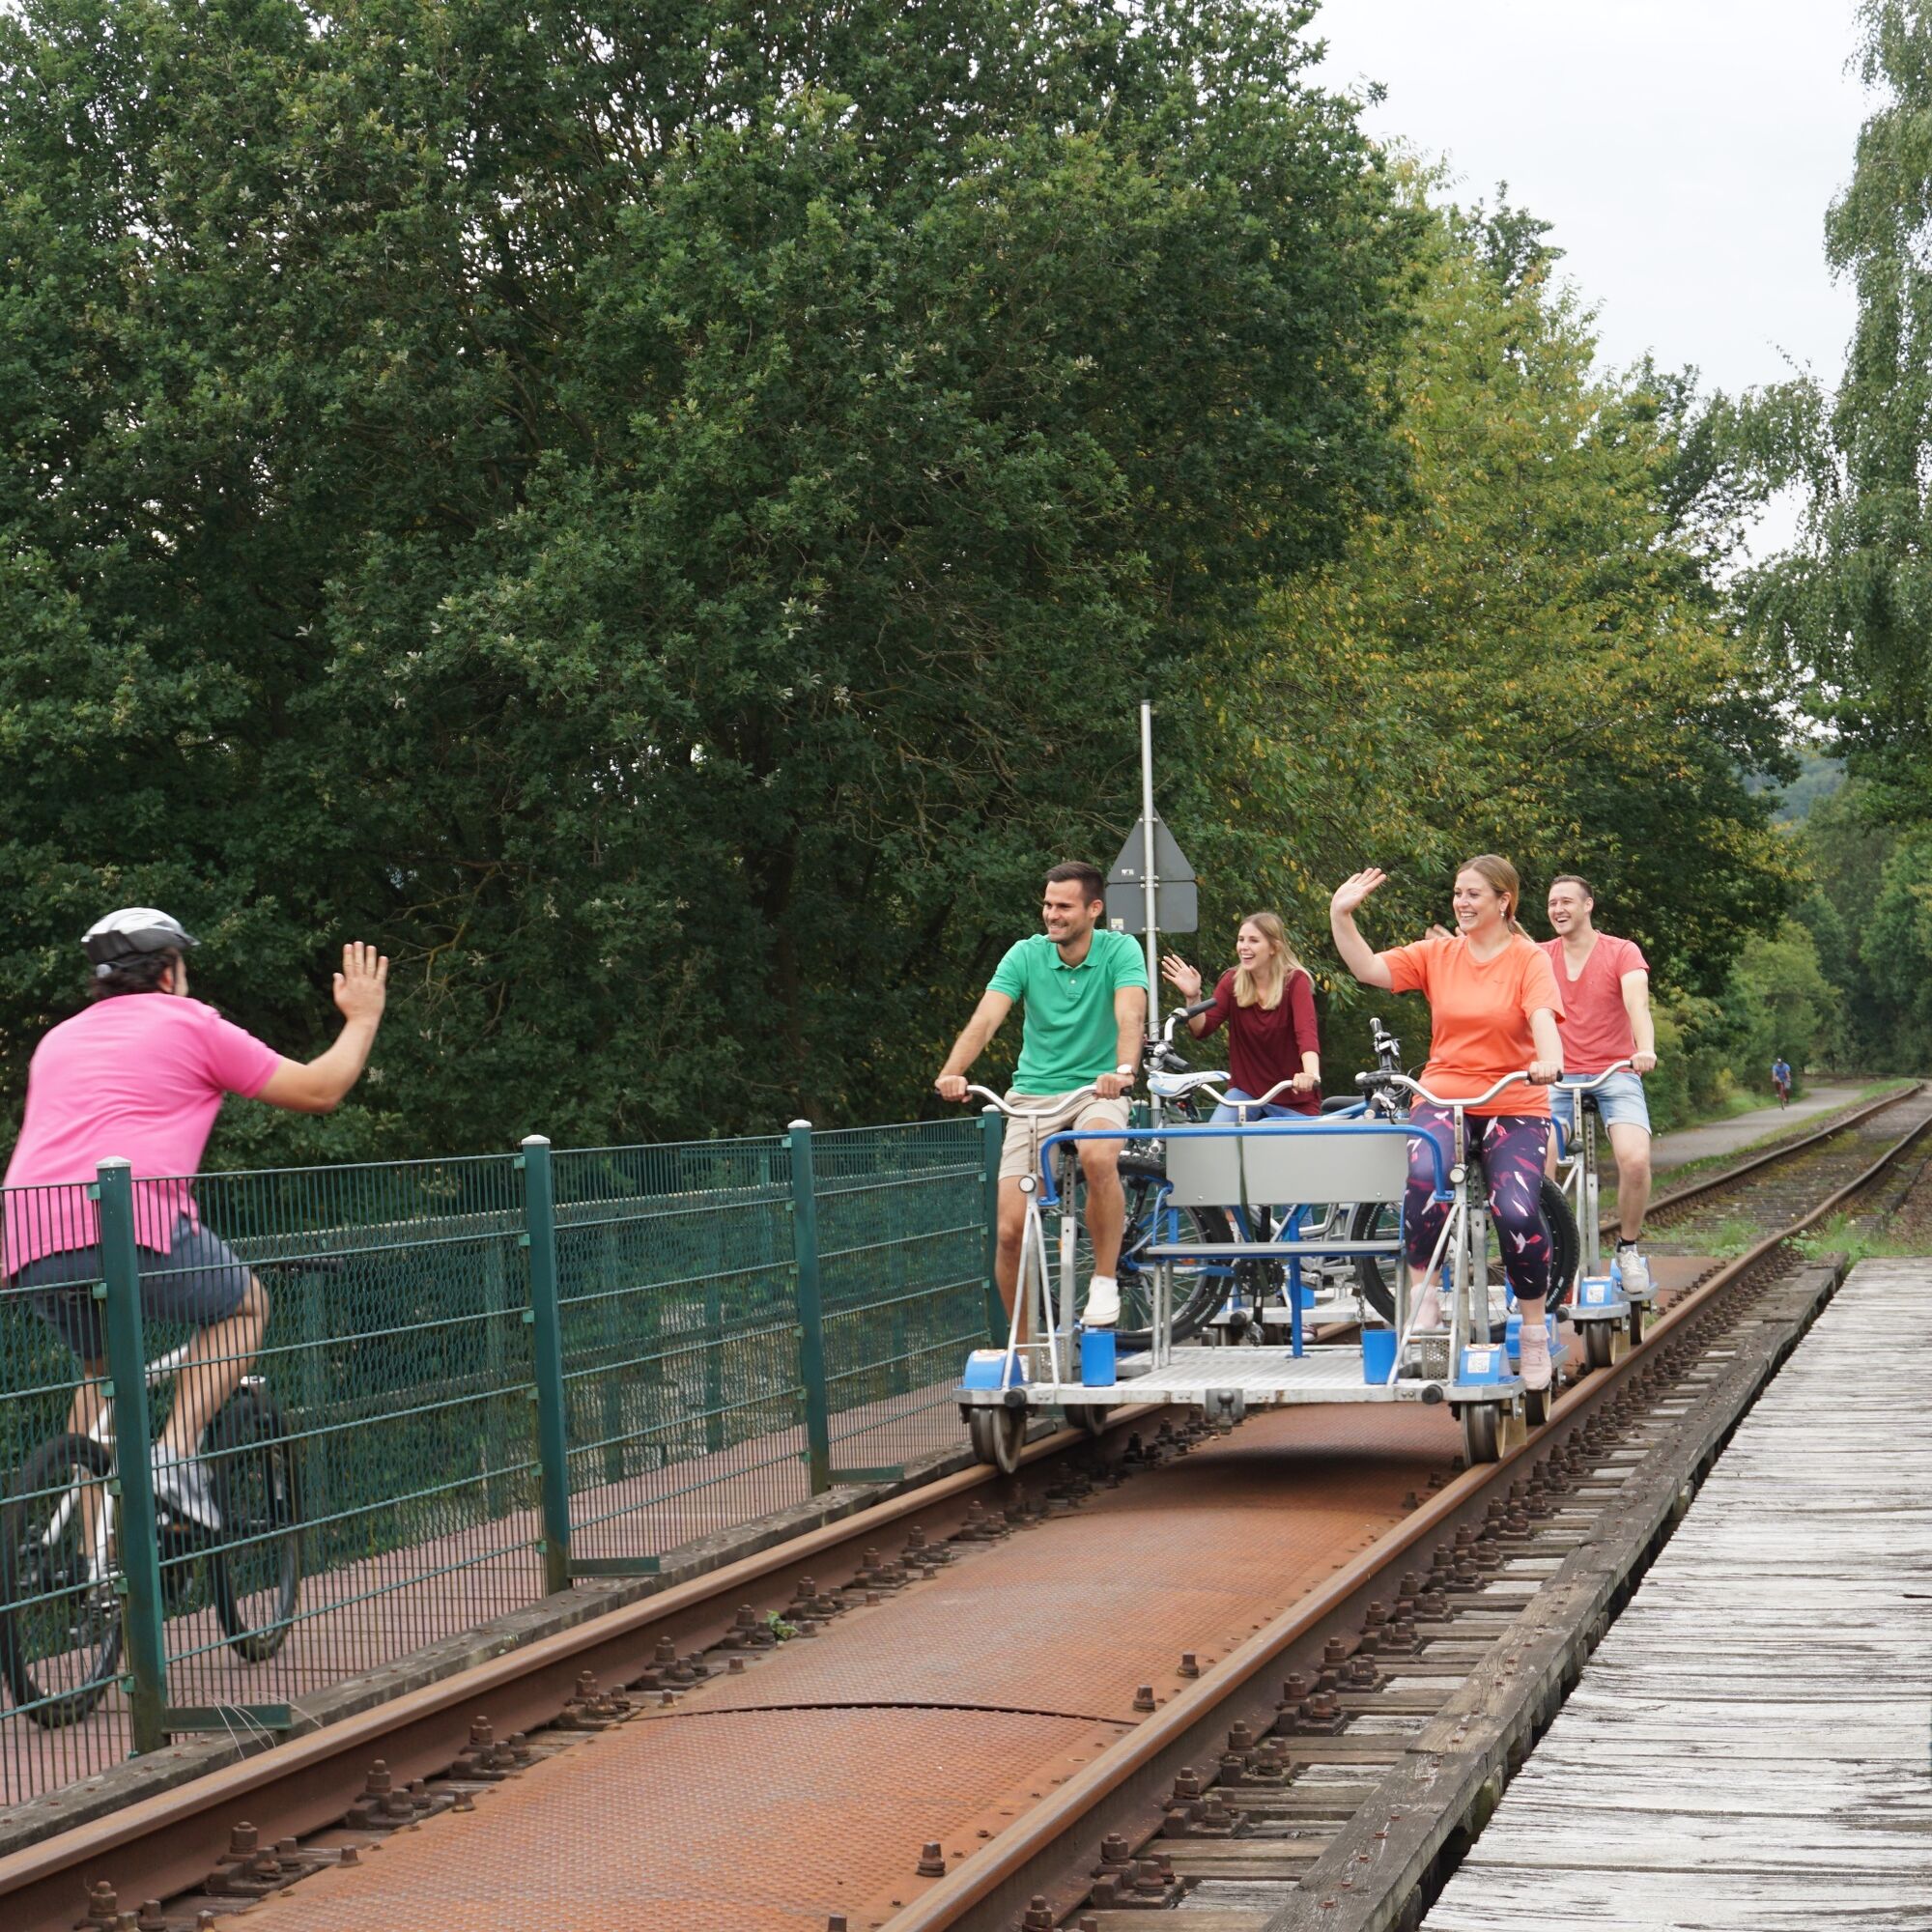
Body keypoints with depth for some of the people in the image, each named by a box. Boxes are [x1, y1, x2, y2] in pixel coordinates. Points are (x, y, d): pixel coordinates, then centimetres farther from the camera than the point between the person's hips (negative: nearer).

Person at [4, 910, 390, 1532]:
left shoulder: (57, 1041, 27)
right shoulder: (192, 1025, 12)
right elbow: (318, 1090, 16)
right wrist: (363, 1018, 32)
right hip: (133, 1223, -5)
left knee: (101, 1366, 27)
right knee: (244, 1306, 20)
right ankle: (174, 1458, 2)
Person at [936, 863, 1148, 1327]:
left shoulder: (1120, 950, -7)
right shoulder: (1026, 955, -4)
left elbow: (1130, 1015, -24)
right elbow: (985, 1018, -16)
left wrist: (1124, 1070, -45)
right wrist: (952, 1072, -34)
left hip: (1096, 1089, -2)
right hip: (1034, 1094, 2)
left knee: (1098, 1158, -38)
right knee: (1012, 1230, -6)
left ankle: (1105, 1281, -18)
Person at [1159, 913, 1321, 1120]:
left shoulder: (1295, 981, -13)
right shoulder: (1232, 981, -3)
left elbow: (1306, 1031, -29)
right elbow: (1202, 1029, -11)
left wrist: (1311, 1075, -48)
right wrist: (1192, 997, -30)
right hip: (1246, 1089, 2)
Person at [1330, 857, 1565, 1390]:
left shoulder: (1529, 960, -1)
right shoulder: (1437, 954, 7)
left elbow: (1543, 1017, -17)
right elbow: (1369, 969, -1)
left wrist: (1550, 1060, -37)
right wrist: (1341, 916, -14)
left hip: (1514, 1106, -1)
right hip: (1443, 1097, 1)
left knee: (1517, 1213, -20)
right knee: (1424, 1176, -32)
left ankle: (1534, 1331, 3)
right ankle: (1425, 1290, -10)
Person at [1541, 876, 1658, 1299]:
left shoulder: (1623, 952, -1)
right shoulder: (1540, 957, 8)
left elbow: (1637, 1002, -16)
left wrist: (1646, 1049, -33)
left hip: (1616, 1073, -2)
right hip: (1560, 1076, 2)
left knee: (1635, 1159, -24)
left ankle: (1629, 1247, 0)